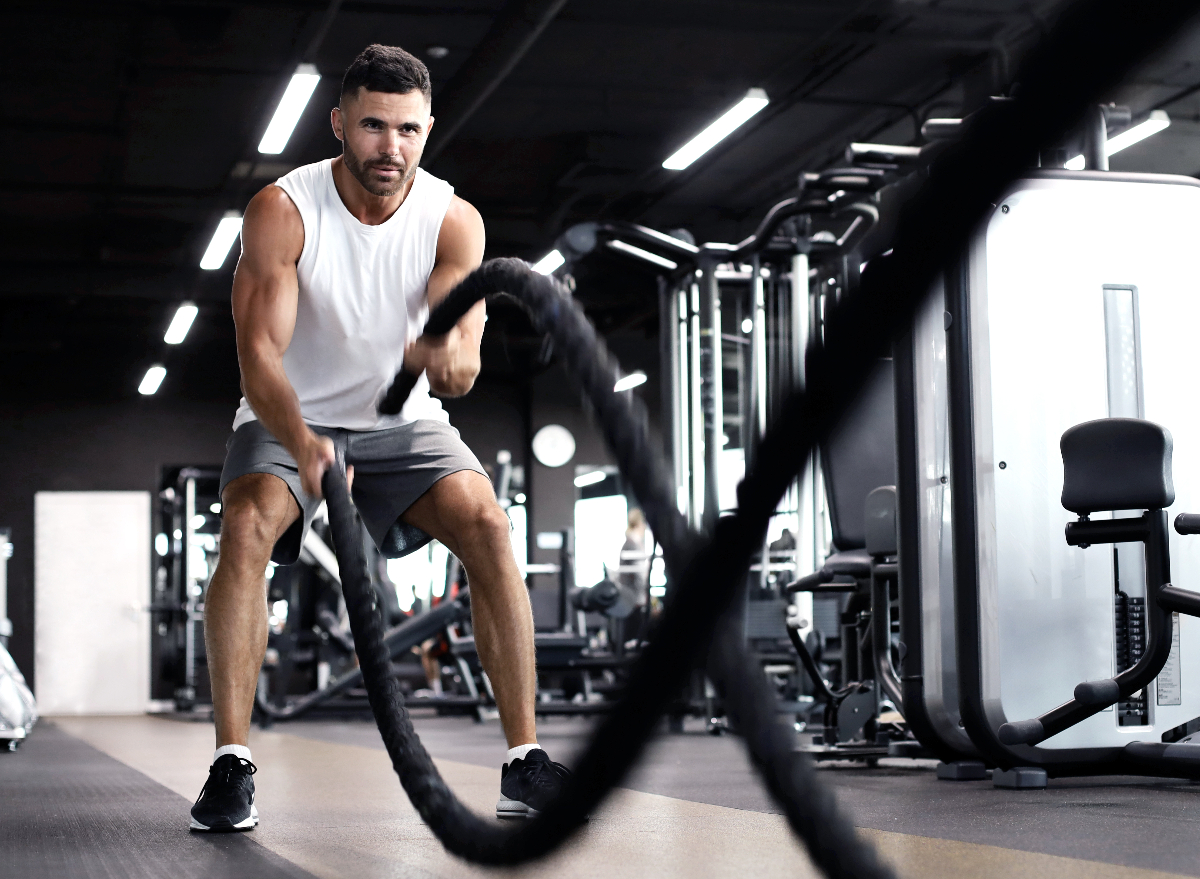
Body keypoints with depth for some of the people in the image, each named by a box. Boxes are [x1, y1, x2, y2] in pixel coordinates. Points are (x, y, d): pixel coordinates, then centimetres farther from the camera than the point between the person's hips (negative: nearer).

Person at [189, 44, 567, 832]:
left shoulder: (454, 220, -15)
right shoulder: (283, 211, -20)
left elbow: (464, 331, -30)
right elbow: (259, 352, -30)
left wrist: (450, 354, -56)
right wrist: (302, 445, -49)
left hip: (402, 420, 2)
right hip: (292, 419, -1)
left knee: (488, 524, -21)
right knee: (249, 527, -29)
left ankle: (526, 762, -17)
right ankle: (232, 765, -24)